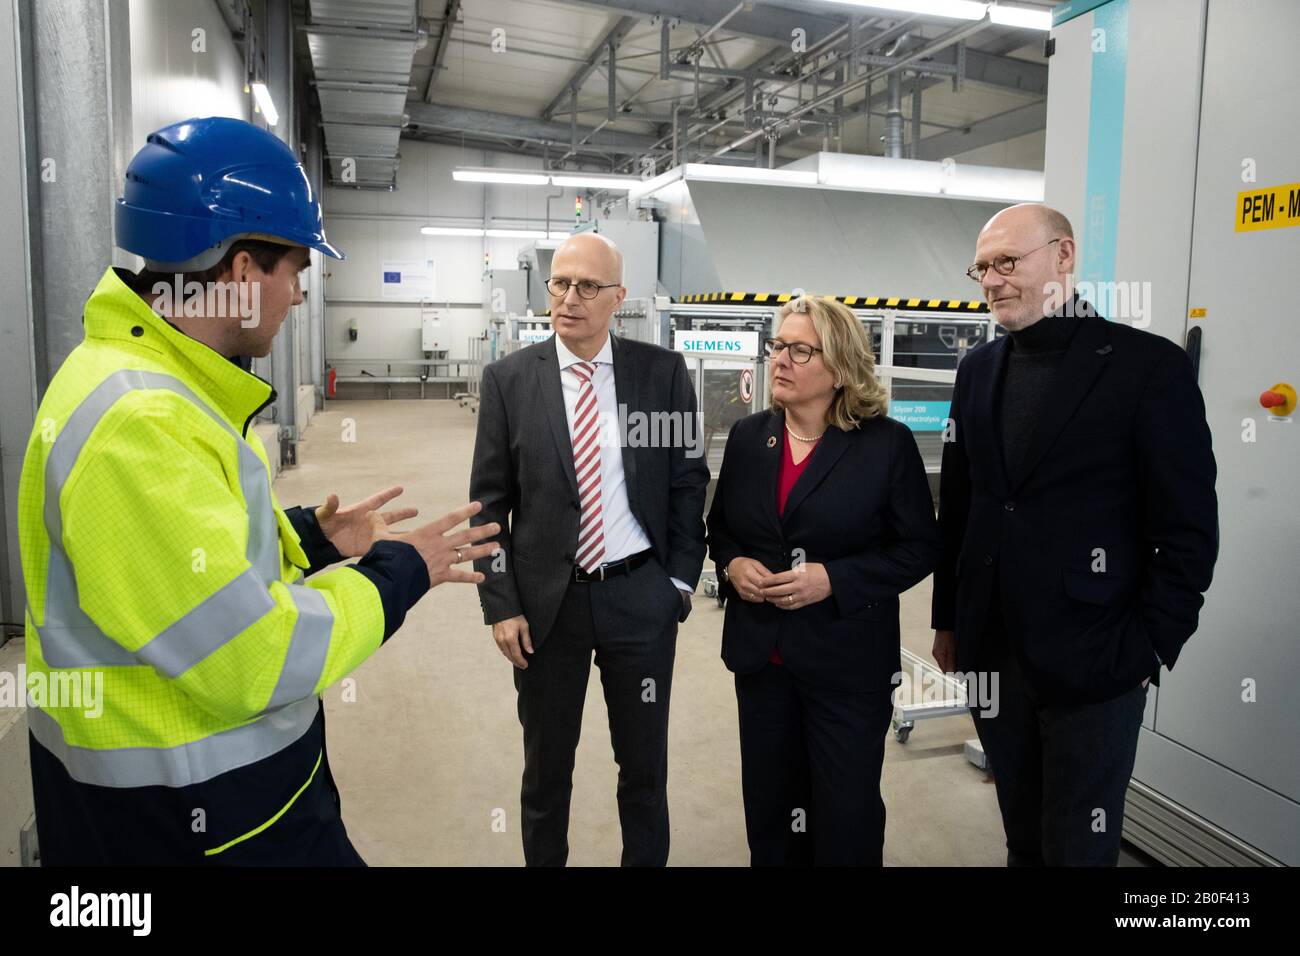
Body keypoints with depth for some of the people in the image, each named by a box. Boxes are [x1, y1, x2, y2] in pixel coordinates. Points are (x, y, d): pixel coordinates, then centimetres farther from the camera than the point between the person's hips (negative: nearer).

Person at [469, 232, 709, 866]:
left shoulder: (663, 373, -3)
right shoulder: (508, 379, -3)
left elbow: (688, 482, 3)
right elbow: (489, 502, -1)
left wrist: (681, 578, -1)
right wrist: (500, 604, -5)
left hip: (642, 597, 0)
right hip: (545, 601, 0)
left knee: (645, 765, 16)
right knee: (545, 767, 17)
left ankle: (646, 859, 39)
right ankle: (543, 859, 40)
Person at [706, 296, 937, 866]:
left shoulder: (887, 444, -9)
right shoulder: (748, 437, 4)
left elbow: (919, 547, -8)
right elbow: (720, 528, 13)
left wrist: (833, 580, -19)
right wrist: (732, 564, -9)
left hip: (848, 659, -4)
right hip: (761, 652, 4)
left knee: (846, 817, 9)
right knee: (768, 804, 17)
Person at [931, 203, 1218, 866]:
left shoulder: (1148, 365, -8)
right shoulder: (978, 370, 9)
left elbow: (1188, 529, -8)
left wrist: (1151, 646, -9)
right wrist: (948, 621, 11)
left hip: (1092, 665, -4)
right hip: (991, 654, 5)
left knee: (1078, 847, 9)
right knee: (1022, 837, 18)